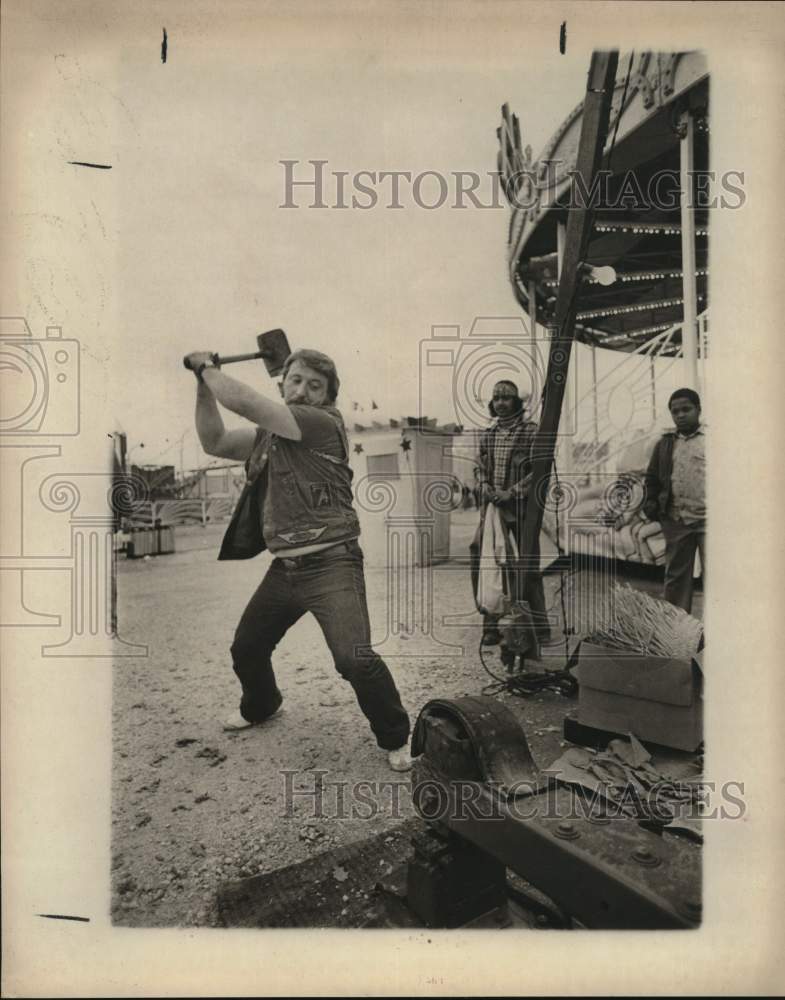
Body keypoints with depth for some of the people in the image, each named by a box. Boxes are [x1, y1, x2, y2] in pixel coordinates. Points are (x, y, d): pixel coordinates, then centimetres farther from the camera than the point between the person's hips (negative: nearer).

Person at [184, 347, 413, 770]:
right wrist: (202, 384, 6)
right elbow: (214, 441, 14)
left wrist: (207, 368, -2)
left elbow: (245, 402, -18)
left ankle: (396, 738, 6)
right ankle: (259, 706, 52)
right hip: (284, 567, 8)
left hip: (330, 564, -8)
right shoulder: (269, 432, 12)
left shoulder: (324, 423, -12)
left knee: (355, 659, -19)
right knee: (245, 648, 21)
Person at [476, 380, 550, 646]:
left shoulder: (531, 431, -2)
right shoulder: (487, 435, 14)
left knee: (528, 567, -1)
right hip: (494, 509, 5)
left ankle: (538, 626, 9)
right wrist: (487, 491, -1)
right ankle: (492, 626, 13)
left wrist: (512, 492, -15)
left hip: (522, 509, -4)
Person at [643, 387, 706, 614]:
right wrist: (651, 503, 4)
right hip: (675, 520, 4)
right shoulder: (665, 444, 14)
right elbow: (652, 478, 19)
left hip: (707, 519, -4)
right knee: (676, 576, 11)